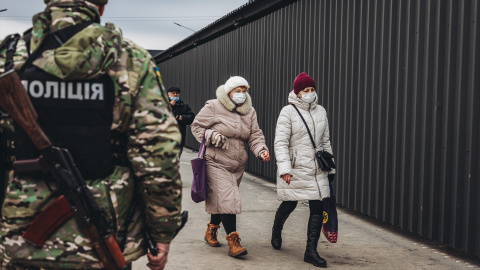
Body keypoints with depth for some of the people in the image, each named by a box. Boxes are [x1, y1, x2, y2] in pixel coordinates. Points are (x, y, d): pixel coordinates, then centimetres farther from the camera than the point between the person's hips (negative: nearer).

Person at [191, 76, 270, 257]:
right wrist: (212, 136, -19)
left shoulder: (249, 112, 9)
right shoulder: (213, 107, -7)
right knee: (226, 200, -15)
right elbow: (197, 126, -2)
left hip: (237, 165, 6)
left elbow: (255, 135, 5)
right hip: (216, 162, -6)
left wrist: (261, 150, -14)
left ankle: (211, 231, 37)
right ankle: (233, 242, -14)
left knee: (219, 200, 15)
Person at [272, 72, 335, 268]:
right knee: (289, 205, 10)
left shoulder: (320, 111, 9)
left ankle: (311, 251, 8)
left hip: (317, 170, 5)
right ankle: (276, 230, 43)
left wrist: (330, 167, 18)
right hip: (295, 168, -4)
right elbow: (280, 142, -12)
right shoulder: (288, 112, -8)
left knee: (318, 208, -1)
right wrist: (285, 169, -21)